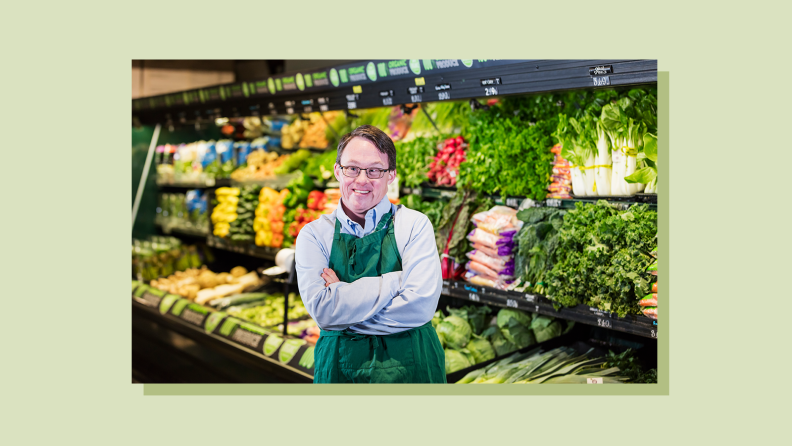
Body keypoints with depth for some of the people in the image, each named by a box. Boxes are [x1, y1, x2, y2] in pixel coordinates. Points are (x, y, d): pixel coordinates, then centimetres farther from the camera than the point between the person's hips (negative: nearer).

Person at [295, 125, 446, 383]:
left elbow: (421, 306, -19)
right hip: (340, 369, 1)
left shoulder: (415, 225, -7)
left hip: (411, 369, -1)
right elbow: (321, 310, -17)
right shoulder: (314, 234, -3)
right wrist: (396, 280, -20)